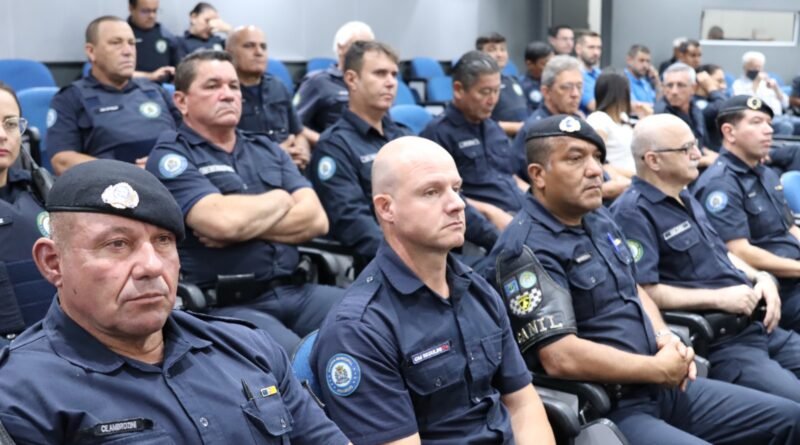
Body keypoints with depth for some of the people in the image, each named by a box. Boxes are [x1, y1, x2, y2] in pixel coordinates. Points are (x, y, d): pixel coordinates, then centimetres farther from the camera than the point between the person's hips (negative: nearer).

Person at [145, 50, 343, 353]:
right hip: (226, 305, -5)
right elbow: (222, 220, -17)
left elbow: (316, 219, 5)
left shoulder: (266, 149, 18)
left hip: (297, 291, 6)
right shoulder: (171, 157, 1)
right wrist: (279, 200, 2)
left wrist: (243, 227, -8)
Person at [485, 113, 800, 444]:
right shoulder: (528, 249, -18)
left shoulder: (599, 218, 10)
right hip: (605, 410, -9)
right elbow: (561, 357, -25)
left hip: (662, 386, 9)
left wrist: (664, 336, 1)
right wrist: (659, 369, -15)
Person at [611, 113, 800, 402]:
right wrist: (719, 298, -18)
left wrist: (760, 277, 8)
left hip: (757, 326, 9)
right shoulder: (634, 213, -13)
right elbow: (643, 292, -22)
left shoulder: (686, 199, 18)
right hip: (718, 345, -9)